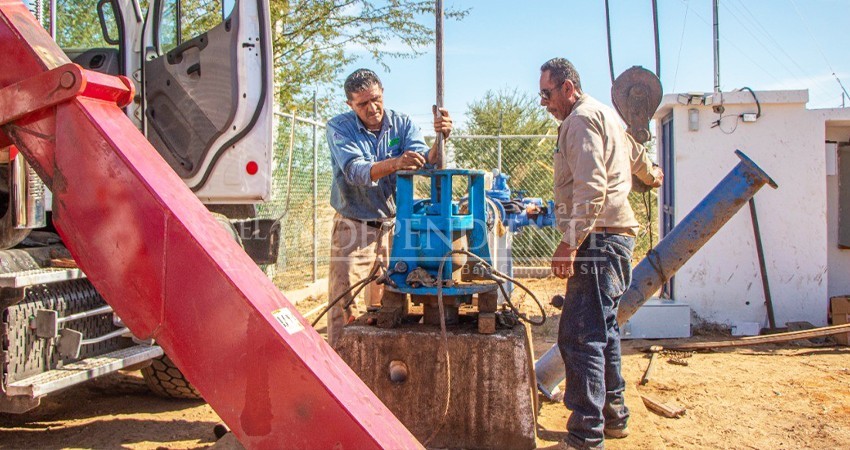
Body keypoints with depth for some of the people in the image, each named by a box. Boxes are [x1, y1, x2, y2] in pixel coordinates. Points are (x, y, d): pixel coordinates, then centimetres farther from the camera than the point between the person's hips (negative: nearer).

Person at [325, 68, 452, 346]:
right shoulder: (339, 128, -9)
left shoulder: (402, 124, 0)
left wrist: (439, 140, -33)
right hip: (353, 227, -2)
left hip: (393, 226, 3)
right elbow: (356, 171, -25)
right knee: (343, 305, -3)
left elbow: (426, 164, -13)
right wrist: (395, 163, -42)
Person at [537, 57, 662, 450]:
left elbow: (591, 187, -21)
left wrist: (570, 242, -25)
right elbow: (635, 154, 41)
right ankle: (613, 415, 29)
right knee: (601, 330, 18)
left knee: (579, 336, -14)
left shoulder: (582, 119, -8)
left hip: (598, 238, -11)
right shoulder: (604, 115, 23)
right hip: (613, 235, 11)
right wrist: (650, 175, 61)